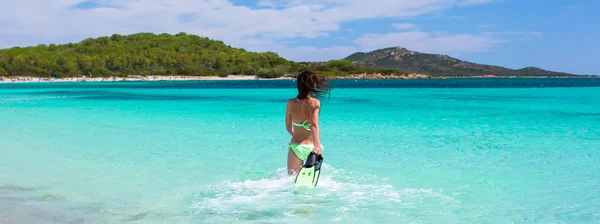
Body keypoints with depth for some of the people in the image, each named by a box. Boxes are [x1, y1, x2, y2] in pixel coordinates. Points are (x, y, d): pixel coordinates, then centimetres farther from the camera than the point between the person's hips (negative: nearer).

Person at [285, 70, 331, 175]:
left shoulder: (290, 103, 0)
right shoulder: (314, 102, -10)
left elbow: (288, 128, 8)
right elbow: (314, 125, -25)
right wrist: (317, 145, -35)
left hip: (295, 146, 1)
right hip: (311, 146, -1)